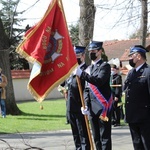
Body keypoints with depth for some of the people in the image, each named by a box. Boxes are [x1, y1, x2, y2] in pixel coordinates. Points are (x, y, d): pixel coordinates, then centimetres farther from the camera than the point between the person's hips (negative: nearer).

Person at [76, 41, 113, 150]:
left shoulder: (105, 66, -4)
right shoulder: (89, 69, 18)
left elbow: (99, 81, -21)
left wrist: (82, 74, -21)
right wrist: (86, 105, 5)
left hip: (103, 106, -7)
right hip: (92, 108, 7)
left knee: (104, 137, -6)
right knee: (96, 137, 11)